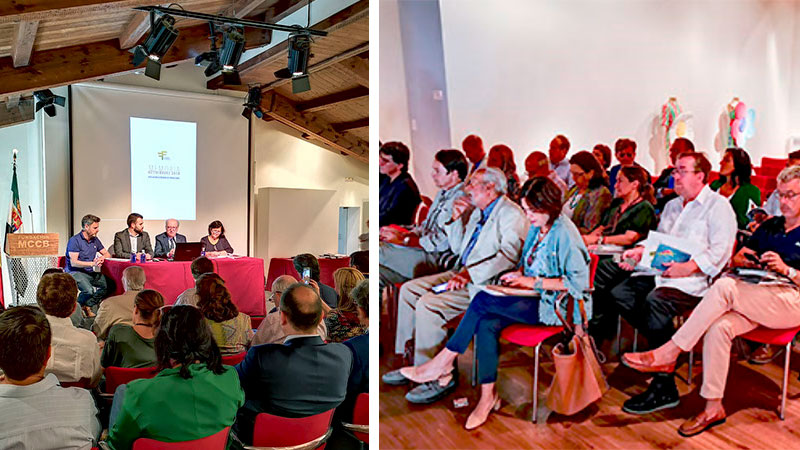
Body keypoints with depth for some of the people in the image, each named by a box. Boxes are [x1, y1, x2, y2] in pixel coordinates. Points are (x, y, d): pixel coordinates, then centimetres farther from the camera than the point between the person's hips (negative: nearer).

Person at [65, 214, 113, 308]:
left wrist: (102, 258, -6)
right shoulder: (74, 240, -8)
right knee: (89, 290, -33)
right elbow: (74, 263, -16)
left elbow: (107, 254, 19)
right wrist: (92, 263, -26)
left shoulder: (95, 240, 13)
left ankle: (88, 305, -4)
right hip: (76, 272, -7)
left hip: (90, 273, 7)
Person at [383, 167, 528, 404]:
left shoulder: (511, 214, -12)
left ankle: (438, 378, -14)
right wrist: (456, 219, 9)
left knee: (429, 303, -26)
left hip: (487, 282, -10)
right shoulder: (477, 211, 18)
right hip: (463, 274, 10)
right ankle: (410, 360, 7)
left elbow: (509, 255, -26)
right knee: (410, 289, 0)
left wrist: (469, 274, -34)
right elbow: (458, 247, 26)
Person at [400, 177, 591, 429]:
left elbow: (579, 281, -18)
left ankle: (444, 362, -11)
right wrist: (518, 274, 1)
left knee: (483, 300, -24)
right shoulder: (537, 228, 11)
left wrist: (534, 282, -20)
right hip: (531, 297, 8)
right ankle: (488, 396, -10)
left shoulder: (565, 233, -14)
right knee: (486, 324, -21)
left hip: (554, 305, -8)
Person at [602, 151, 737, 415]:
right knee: (618, 293, -16)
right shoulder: (672, 206, 26)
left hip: (695, 280, -8)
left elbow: (720, 251, -11)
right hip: (662, 273, 8)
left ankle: (664, 389, -26)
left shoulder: (718, 205, 1)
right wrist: (639, 252, 9)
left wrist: (688, 267, -24)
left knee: (655, 302, -34)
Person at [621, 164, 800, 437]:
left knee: (724, 286, -33)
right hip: (755, 300, 5)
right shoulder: (769, 226, 24)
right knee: (718, 327, -28)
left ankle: (668, 354, -32)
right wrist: (743, 259, 0)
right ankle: (713, 408, -21)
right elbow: (736, 259, 23)